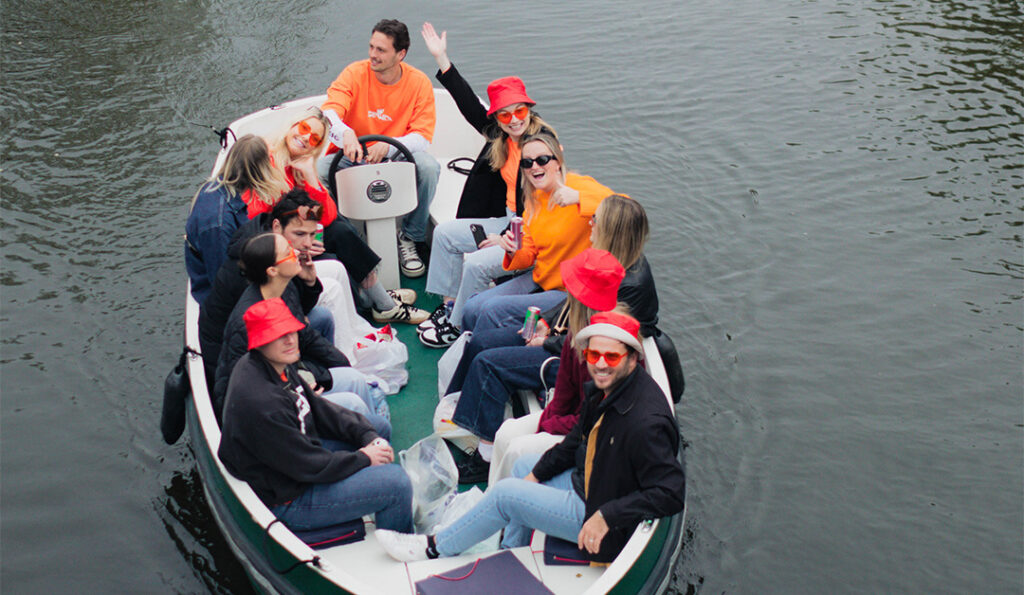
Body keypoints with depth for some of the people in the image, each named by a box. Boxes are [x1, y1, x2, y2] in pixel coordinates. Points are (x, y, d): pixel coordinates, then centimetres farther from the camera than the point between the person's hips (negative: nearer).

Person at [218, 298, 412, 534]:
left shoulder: (278, 365, -4)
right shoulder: (261, 403, -34)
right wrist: (363, 458, -12)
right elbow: (309, 466, -26)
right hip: (286, 500, -10)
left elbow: (319, 409, 8)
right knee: (397, 483, -13)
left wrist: (369, 436, -3)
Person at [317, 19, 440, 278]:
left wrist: (388, 146, -35)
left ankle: (411, 237, -9)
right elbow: (329, 112, -22)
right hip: (353, 156, 1)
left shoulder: (419, 82, -9)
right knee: (316, 170, -28)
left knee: (429, 166, -31)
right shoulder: (355, 73, -9)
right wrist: (345, 133, -47)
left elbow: (423, 137, -15)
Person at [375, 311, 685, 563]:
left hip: (612, 531, -10)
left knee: (506, 493, -9)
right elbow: (578, 440, 12)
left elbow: (671, 492, -34)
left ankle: (435, 547, 12)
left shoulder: (645, 422, -33)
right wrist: (537, 473, 7)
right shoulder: (606, 387, -3)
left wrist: (607, 516, -32)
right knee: (524, 465, 22)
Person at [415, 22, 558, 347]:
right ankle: (448, 306, 7)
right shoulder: (500, 138, 3)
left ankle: (457, 326, -4)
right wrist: (442, 59, 6)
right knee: (445, 233, 4)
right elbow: (470, 106, 8)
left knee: (477, 263, -24)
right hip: (507, 220, 9)